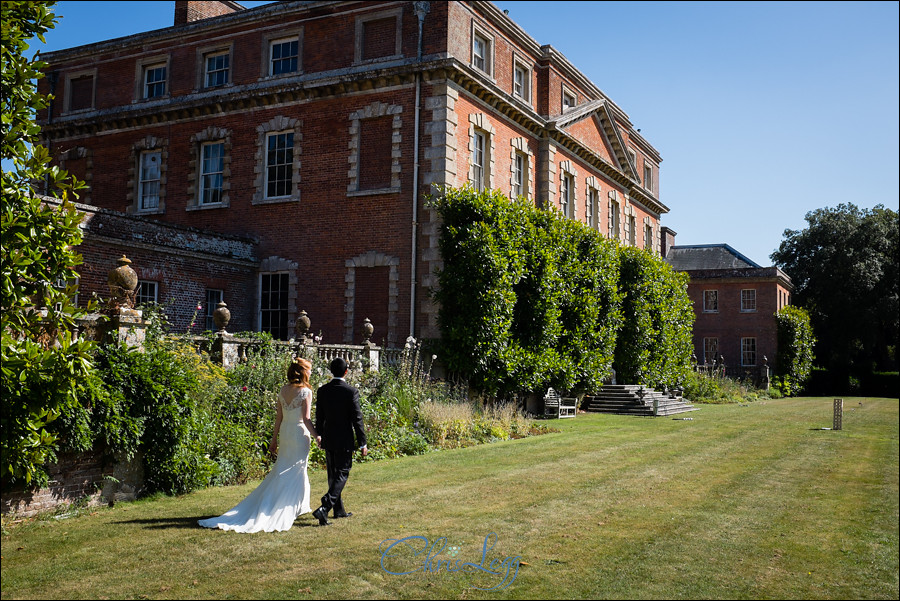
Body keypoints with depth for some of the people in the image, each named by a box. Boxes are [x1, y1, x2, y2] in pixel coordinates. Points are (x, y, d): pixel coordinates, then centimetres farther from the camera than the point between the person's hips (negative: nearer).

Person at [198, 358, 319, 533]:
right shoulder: (305, 391, -13)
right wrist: (317, 437, -11)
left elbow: (279, 416, 9)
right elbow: (306, 419, -17)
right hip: (300, 433, -6)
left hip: (284, 432, 7)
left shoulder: (283, 390, 5)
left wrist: (274, 439, 15)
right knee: (294, 473, 1)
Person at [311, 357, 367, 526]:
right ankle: (324, 508, -15)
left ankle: (339, 509, 27)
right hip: (344, 441, -5)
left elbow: (319, 417, 7)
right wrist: (362, 443, -5)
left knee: (333, 475, 16)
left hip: (328, 439, 5)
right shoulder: (351, 392, -14)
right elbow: (357, 418, -12)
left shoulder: (322, 391, 0)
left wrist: (320, 436, 21)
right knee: (342, 475, 0)